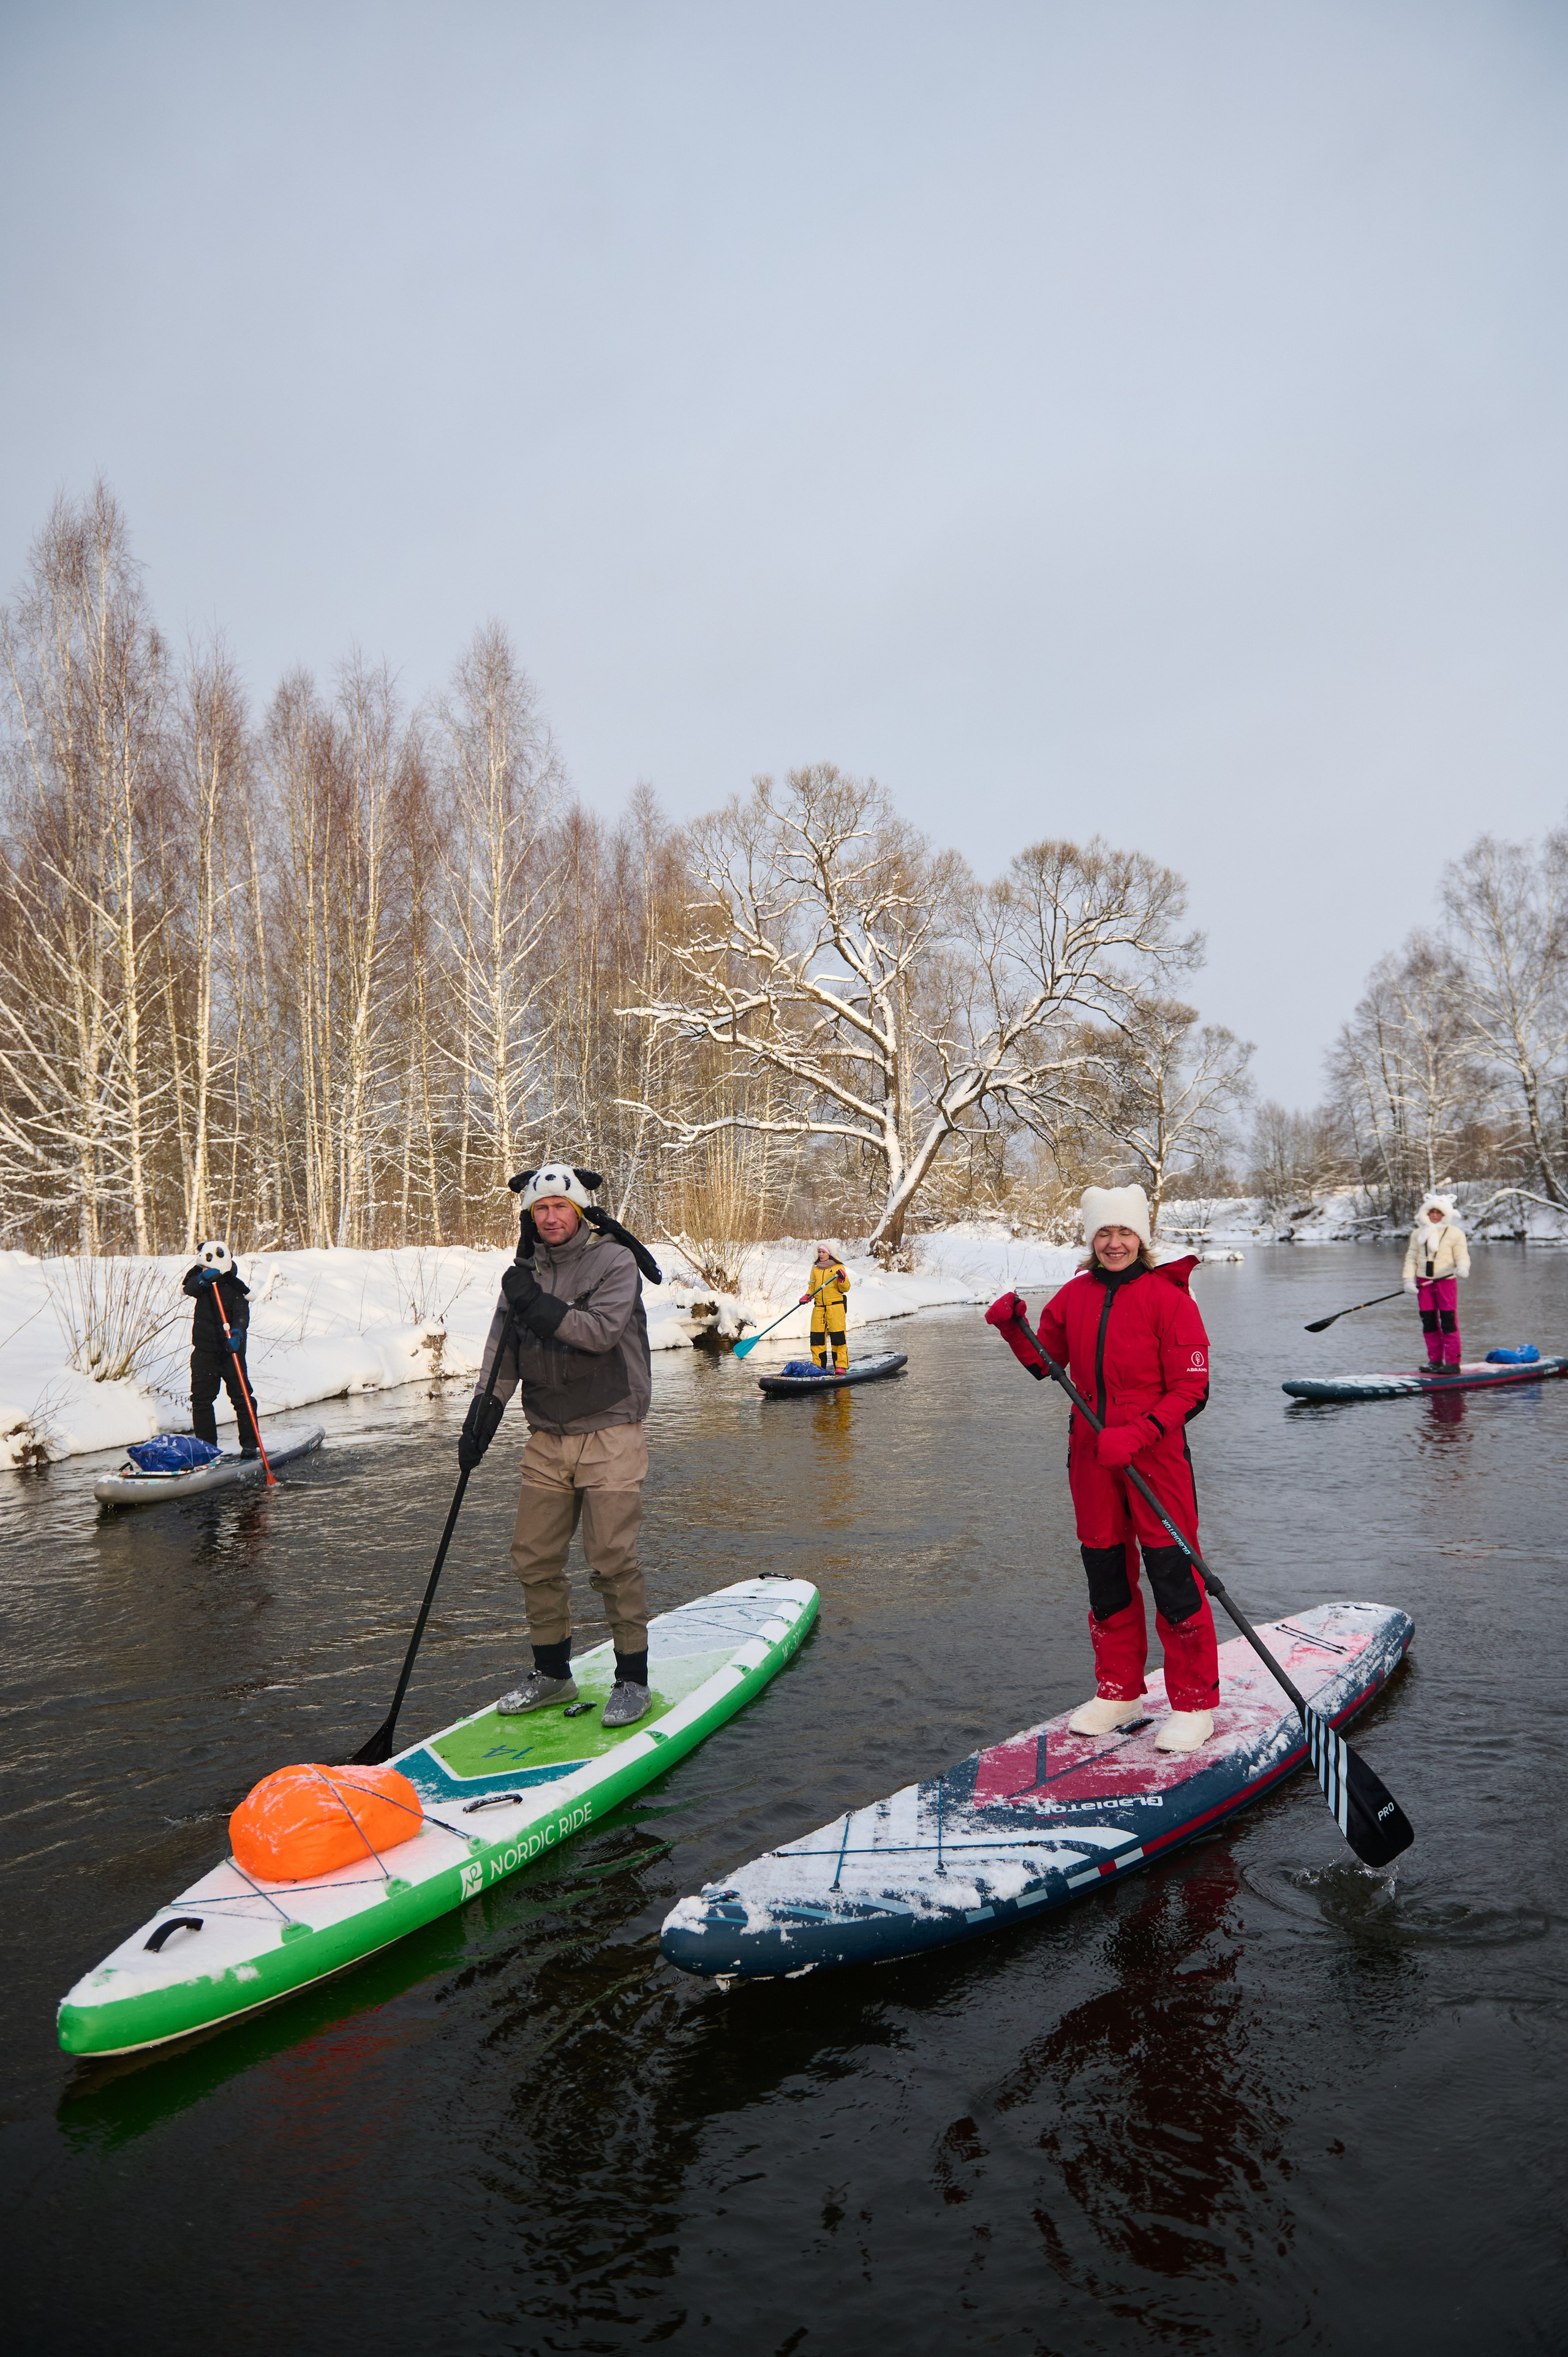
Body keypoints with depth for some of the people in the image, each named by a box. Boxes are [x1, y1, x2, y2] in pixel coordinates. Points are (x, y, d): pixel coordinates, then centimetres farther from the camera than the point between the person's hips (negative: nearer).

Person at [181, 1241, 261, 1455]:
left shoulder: (234, 1285, -13)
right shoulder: (199, 1277, 0)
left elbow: (242, 1314, -22)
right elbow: (188, 1288, -21)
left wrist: (237, 1334, -41)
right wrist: (203, 1279, -42)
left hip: (230, 1348, -4)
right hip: (204, 1348, 4)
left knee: (241, 1396, -2)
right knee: (201, 1398, 5)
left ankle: (250, 1443, 8)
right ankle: (206, 1446, 14)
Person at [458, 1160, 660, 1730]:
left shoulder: (614, 1261, -7)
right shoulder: (526, 1271, 10)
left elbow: (601, 1331, -21)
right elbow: (502, 1351, 10)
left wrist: (538, 1305, -22)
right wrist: (482, 1415, 2)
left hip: (609, 1434, -6)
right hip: (547, 1437, 6)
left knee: (612, 1560, -7)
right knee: (534, 1558, 8)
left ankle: (633, 1678, 7)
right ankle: (552, 1673, 24)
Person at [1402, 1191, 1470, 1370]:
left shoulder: (1455, 1234, 1)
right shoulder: (1418, 1233, 11)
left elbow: (1462, 1256, -4)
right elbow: (1411, 1257, 9)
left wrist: (1462, 1267, -27)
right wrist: (1409, 1279, -2)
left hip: (1446, 1282, -4)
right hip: (1424, 1283, 4)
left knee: (1448, 1322, -7)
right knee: (1428, 1323, 6)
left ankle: (1453, 1363, -4)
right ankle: (1435, 1360, 14)